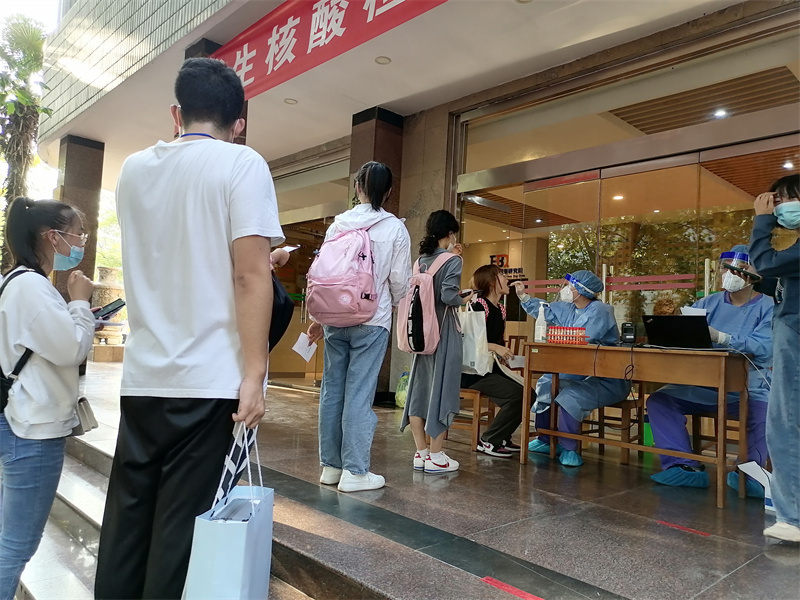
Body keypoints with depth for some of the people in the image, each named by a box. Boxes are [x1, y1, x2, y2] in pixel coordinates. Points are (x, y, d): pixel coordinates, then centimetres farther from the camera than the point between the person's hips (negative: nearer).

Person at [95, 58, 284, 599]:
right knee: (181, 524, 2)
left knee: (126, 518, 13)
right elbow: (251, 275, -14)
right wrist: (254, 374, -13)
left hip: (143, 374, 5)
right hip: (208, 377, -5)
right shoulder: (242, 164, -4)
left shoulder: (134, 169, 13)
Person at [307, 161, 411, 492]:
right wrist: (390, 304, 18)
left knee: (332, 389, 9)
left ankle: (331, 465, 19)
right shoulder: (395, 228, -3)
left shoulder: (338, 224, 6)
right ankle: (354, 471, 4)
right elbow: (400, 280, -4)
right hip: (372, 321, -3)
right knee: (359, 393, -1)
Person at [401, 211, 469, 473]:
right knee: (441, 389, 0)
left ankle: (421, 453, 15)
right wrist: (464, 300, -1)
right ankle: (435, 456, 5)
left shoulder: (421, 260, 9)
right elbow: (448, 295, -20)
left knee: (419, 388, 8)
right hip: (443, 332, -6)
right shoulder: (453, 261, -10)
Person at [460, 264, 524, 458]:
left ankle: (501, 438, 12)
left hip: (492, 368, 9)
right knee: (516, 394, -22)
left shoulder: (500, 309, 14)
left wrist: (504, 351, 6)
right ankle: (488, 441, -6)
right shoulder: (479, 306, -13)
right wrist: (495, 347, -25)